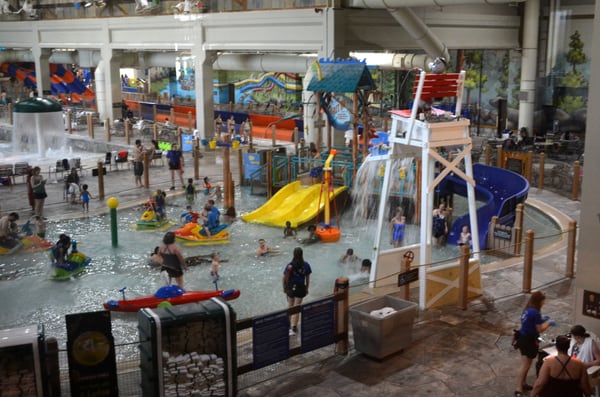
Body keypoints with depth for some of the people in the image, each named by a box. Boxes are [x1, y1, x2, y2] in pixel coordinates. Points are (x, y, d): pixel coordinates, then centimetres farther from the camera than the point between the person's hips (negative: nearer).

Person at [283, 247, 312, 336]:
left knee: (290, 307, 17)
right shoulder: (306, 265, -7)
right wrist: (306, 288, 15)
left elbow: (285, 278, -8)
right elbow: (307, 278, 2)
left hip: (290, 288, 0)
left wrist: (284, 288, 6)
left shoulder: (290, 265, -12)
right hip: (300, 288, 0)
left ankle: (292, 326, 29)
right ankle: (294, 327, -4)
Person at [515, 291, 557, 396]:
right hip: (529, 340, -9)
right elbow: (540, 329, -16)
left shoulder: (528, 309, 6)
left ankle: (522, 384, 31)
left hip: (523, 338, 9)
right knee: (525, 365, -2)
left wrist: (542, 320, 16)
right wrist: (549, 323, -1)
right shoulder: (535, 312, -22)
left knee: (525, 364, 20)